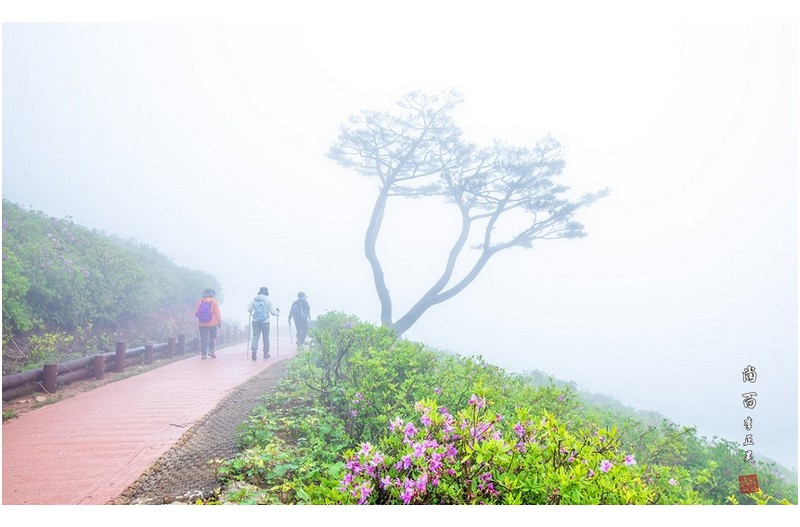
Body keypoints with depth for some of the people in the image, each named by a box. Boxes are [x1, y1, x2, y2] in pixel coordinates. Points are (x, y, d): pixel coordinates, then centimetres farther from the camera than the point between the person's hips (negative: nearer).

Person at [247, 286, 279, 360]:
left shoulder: (254, 300, 3)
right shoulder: (268, 301, -4)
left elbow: (249, 309, 9)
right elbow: (273, 312, -4)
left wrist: (251, 313, 32)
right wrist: (277, 312, 18)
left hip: (255, 321, 2)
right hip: (265, 322, -2)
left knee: (255, 336, 0)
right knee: (266, 337, 11)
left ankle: (254, 350, -22)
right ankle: (266, 353, 18)